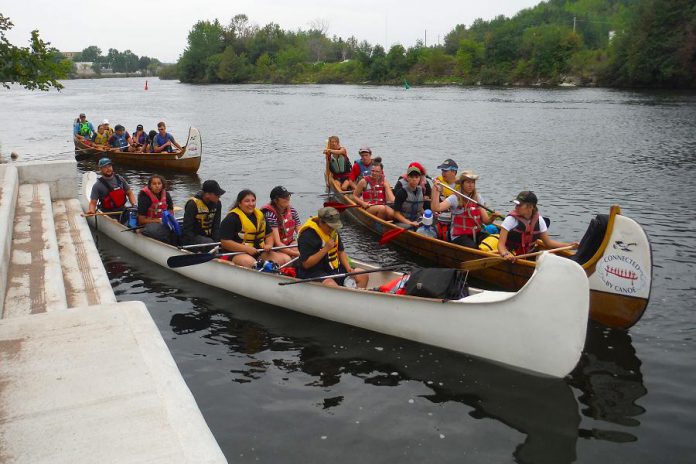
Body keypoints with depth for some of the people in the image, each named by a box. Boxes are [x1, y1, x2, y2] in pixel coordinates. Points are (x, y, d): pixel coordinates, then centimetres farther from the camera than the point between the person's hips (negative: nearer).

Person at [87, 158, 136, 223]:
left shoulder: (120, 179, 10)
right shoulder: (97, 186, -2)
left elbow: (129, 193, 16)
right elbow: (93, 203, -5)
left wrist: (134, 205, -2)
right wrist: (91, 211, -28)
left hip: (122, 210, 4)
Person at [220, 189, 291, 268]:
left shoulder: (260, 215, 15)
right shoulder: (232, 218, -6)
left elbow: (268, 235, 24)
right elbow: (224, 242, -13)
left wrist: (269, 245, 0)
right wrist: (247, 249, -20)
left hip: (259, 253, 7)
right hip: (237, 254, -6)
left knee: (286, 258, -12)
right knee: (250, 262, -42)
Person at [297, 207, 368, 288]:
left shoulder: (333, 231, 9)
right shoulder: (307, 236, -18)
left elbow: (341, 252, 16)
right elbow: (306, 264, -21)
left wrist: (348, 268, -1)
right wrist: (325, 249, -25)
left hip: (334, 269, 8)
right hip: (313, 272, -8)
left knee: (363, 276, -4)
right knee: (332, 287, -37)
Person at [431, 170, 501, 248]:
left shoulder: (478, 198, 10)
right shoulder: (454, 198, -5)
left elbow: (486, 221, 5)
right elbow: (435, 208, -21)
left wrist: (492, 217, -16)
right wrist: (436, 191, -23)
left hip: (477, 233, 4)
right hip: (459, 236, -4)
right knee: (473, 247, -32)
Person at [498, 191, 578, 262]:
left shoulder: (538, 220, 0)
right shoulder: (511, 219, -12)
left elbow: (548, 242, 9)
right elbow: (501, 243, -17)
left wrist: (569, 245, -2)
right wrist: (506, 254, -39)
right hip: (512, 258, -4)